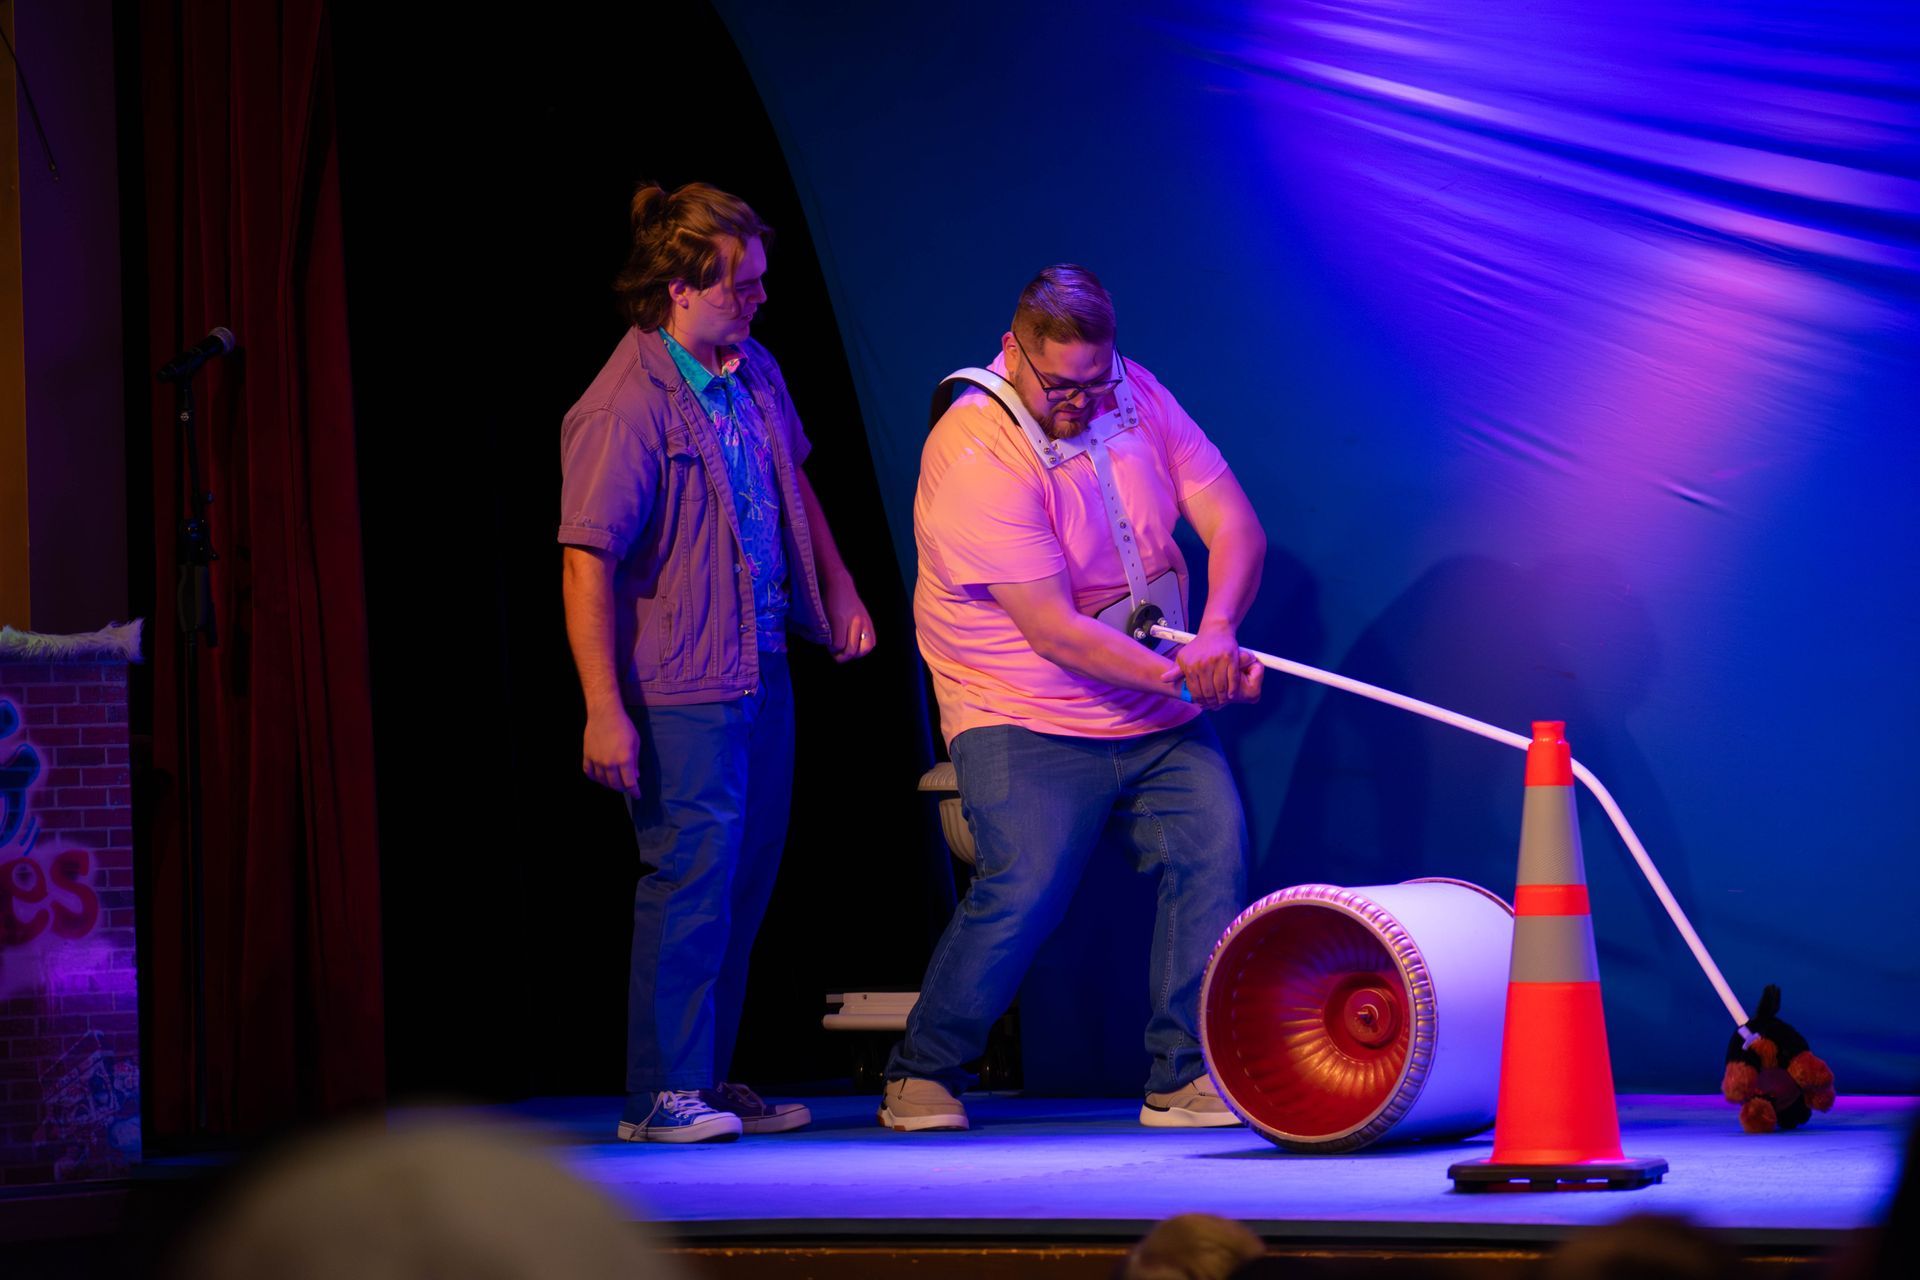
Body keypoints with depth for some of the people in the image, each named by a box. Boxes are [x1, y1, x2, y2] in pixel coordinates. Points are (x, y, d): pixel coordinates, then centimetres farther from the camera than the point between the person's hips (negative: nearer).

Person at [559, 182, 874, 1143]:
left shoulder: (754, 374, 7)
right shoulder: (625, 409, -18)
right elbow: (586, 562, -21)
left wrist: (840, 592, 23)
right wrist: (604, 710, -24)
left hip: (763, 668, 8)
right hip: (681, 689, -8)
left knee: (744, 881, 13)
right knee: (692, 879, -5)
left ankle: (709, 1081, 23)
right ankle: (661, 1094, 6)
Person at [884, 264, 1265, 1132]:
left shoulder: (1137, 395, 0)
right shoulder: (975, 453, -20)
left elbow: (1233, 524, -2)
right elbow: (1054, 632, -23)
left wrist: (1217, 630, -22)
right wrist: (1181, 676, -27)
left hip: (1160, 718, 6)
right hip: (1024, 720, -6)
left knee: (1213, 850, -12)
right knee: (1023, 889, -19)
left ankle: (1186, 1080, -4)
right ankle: (923, 1077, 1)